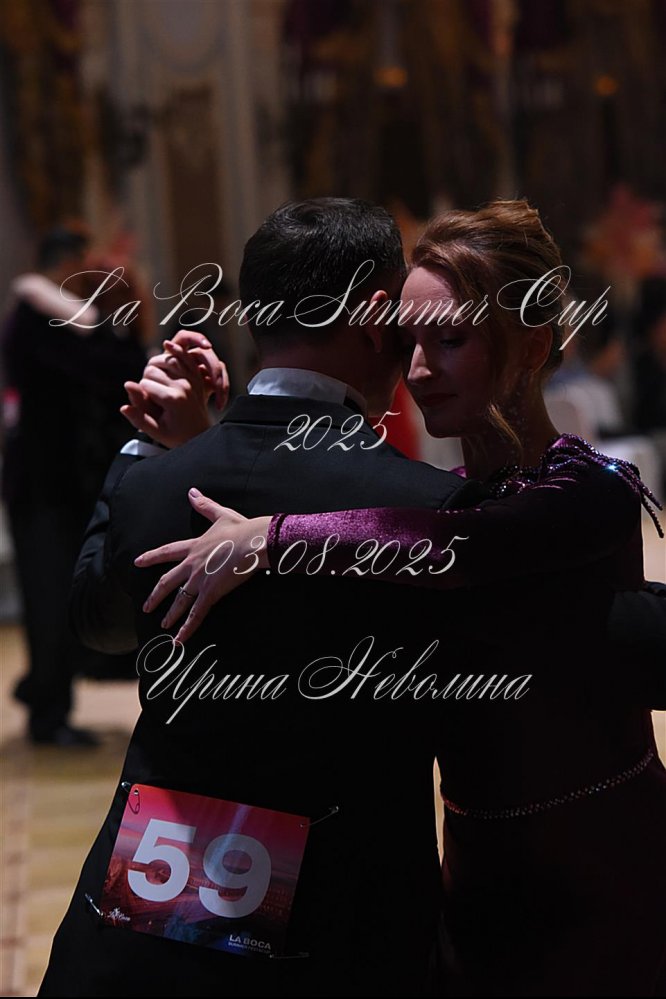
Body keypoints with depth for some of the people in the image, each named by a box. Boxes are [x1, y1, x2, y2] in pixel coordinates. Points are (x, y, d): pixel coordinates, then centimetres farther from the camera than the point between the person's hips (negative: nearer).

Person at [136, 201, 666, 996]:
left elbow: (457, 545, -36)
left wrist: (270, 539, -36)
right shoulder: (428, 499, 4)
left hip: (600, 882, -6)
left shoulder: (594, 491, -16)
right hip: (480, 874, 6)